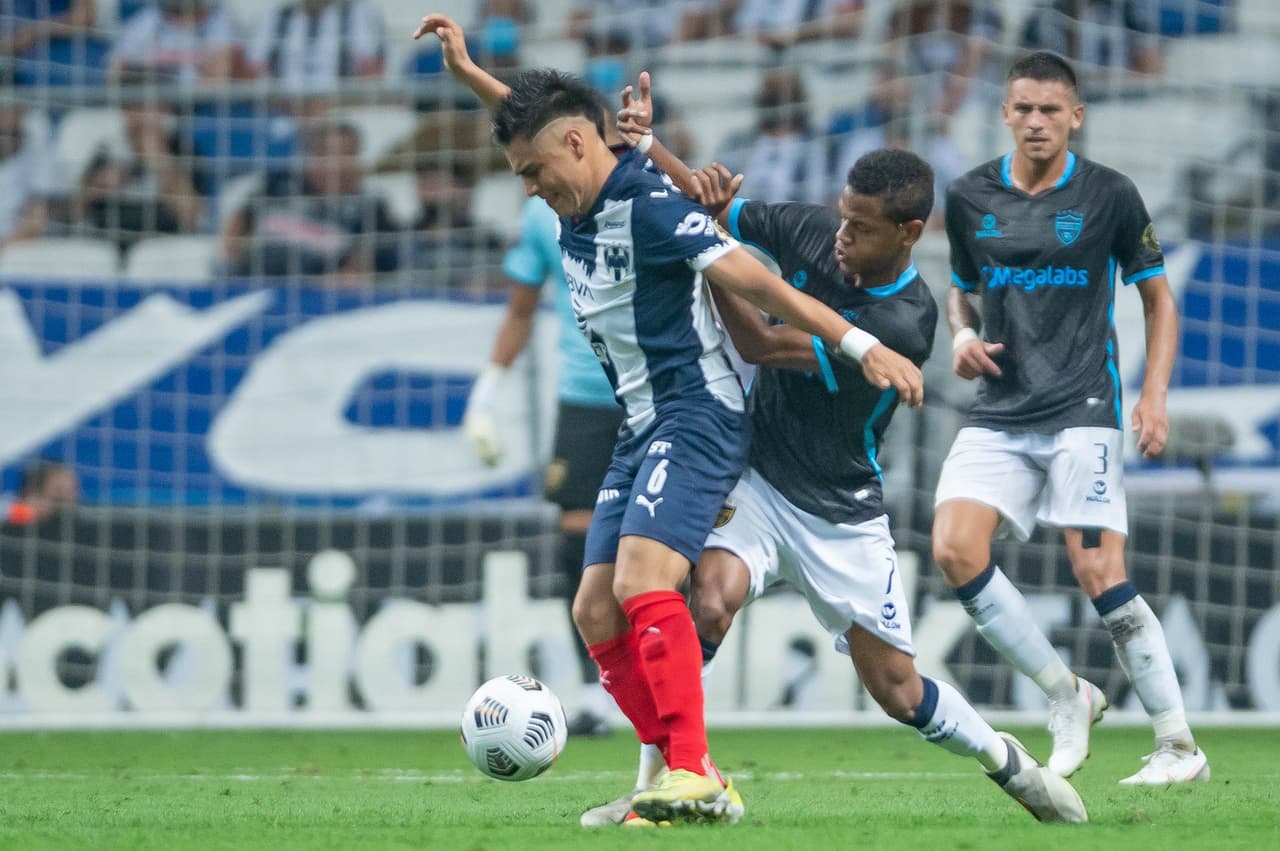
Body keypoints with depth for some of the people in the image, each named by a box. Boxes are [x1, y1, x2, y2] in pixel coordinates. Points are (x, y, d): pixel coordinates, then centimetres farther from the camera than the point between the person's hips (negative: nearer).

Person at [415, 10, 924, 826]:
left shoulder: (648, 206, -17)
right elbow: (526, 113, 30)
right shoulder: (574, 216, 10)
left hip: (696, 414, -10)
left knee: (641, 581, -25)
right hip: (641, 427, 10)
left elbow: (756, 282, -23)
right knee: (596, 610, 1)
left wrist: (860, 344, -28)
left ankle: (693, 773, -27)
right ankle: (699, 784, 0)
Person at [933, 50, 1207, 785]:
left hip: (1081, 411, -4)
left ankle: (1181, 746, -3)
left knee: (1100, 574, -13)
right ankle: (1067, 696, 2)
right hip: (1000, 415, 4)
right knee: (955, 549, -16)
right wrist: (964, 335, 1)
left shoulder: (1109, 195, -2)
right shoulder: (970, 198, 7)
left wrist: (1155, 394, -4)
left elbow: (1158, 297, 7)